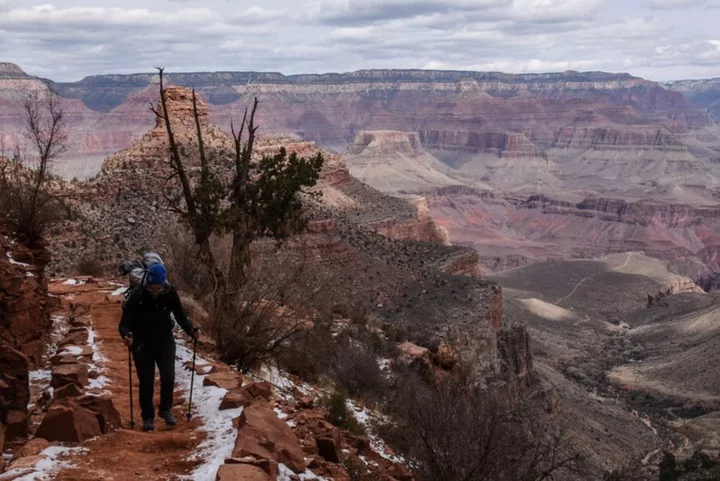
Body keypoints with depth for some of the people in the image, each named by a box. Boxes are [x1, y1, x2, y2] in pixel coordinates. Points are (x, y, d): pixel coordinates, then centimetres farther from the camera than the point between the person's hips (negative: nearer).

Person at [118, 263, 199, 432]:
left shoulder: (170, 294, -16)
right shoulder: (137, 297, -23)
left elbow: (181, 317, -5)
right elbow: (124, 323, -22)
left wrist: (191, 330, -23)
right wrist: (126, 335, -43)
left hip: (165, 341, 1)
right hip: (143, 344, -1)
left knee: (168, 377, -8)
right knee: (146, 382, 2)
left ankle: (166, 409, 17)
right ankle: (147, 417, 19)